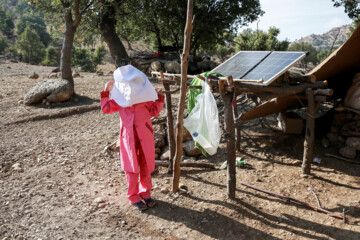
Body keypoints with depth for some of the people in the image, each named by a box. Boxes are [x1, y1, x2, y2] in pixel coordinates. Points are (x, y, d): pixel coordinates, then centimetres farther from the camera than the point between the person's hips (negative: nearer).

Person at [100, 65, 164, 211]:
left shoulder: (145, 95, 5)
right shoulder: (119, 96, 7)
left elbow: (154, 112, 7)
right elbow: (106, 109, 6)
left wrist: (160, 98, -2)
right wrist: (106, 92, 6)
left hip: (144, 134, 0)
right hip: (128, 134, 0)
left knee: (146, 165, 9)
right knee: (132, 166, 5)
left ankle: (145, 193, 25)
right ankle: (134, 196, 17)